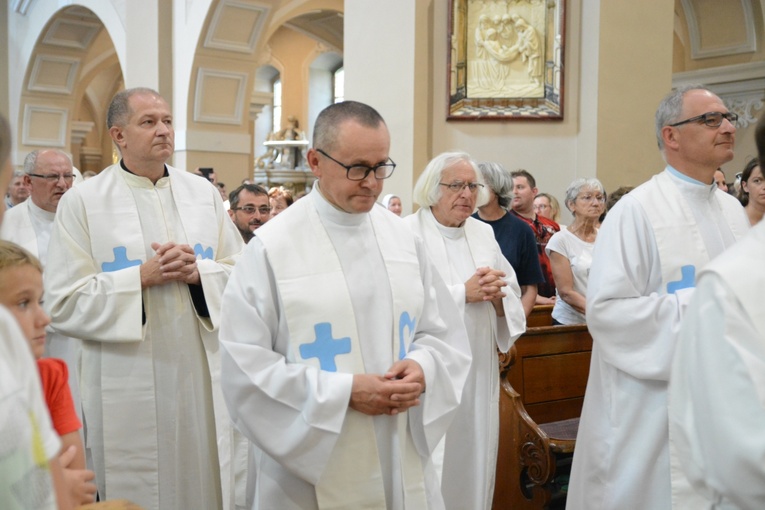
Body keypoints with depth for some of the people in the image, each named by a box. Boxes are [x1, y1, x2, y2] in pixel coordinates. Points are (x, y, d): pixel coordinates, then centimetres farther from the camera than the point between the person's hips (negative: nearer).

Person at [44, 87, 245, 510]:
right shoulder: (83, 201, -1)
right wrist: (141, 277, -15)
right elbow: (64, 304, -6)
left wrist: (198, 272, -11)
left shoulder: (203, 193, 9)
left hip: (204, 377, 3)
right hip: (129, 386, -3)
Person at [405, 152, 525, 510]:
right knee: (433, 463, 2)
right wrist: (463, 293, -20)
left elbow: (514, 297, 10)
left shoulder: (484, 234, 10)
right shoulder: (408, 233, -7)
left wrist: (499, 298, -12)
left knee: (475, 453, 11)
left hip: (479, 369, 5)